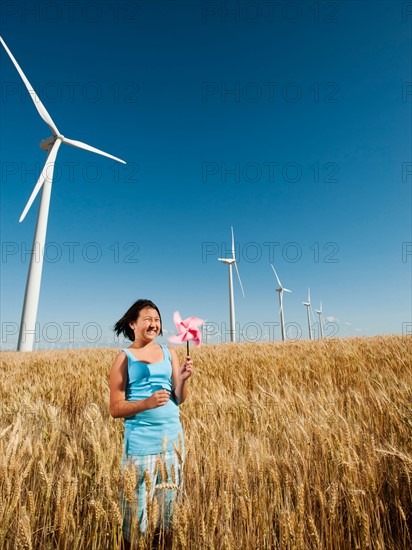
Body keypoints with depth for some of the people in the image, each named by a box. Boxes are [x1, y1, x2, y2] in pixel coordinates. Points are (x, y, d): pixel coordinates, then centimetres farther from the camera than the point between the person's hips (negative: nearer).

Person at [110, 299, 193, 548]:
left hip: (172, 436, 4)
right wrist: (147, 402, -23)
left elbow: (179, 400, 3)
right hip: (141, 439, -3)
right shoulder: (124, 358, -7)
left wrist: (182, 379, -17)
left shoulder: (169, 353, 3)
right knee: (137, 504, 9)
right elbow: (116, 408, -8)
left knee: (170, 500, 17)